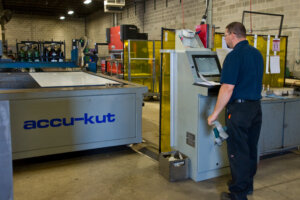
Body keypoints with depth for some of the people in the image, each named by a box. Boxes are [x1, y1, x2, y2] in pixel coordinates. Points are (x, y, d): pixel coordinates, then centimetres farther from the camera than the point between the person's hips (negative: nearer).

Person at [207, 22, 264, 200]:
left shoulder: (234, 55, -16)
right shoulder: (257, 54, 11)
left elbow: (228, 88, -21)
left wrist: (215, 114, -17)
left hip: (239, 108, -8)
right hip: (256, 107, 9)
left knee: (237, 152, 1)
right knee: (251, 149, 18)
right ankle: (248, 184, 34)